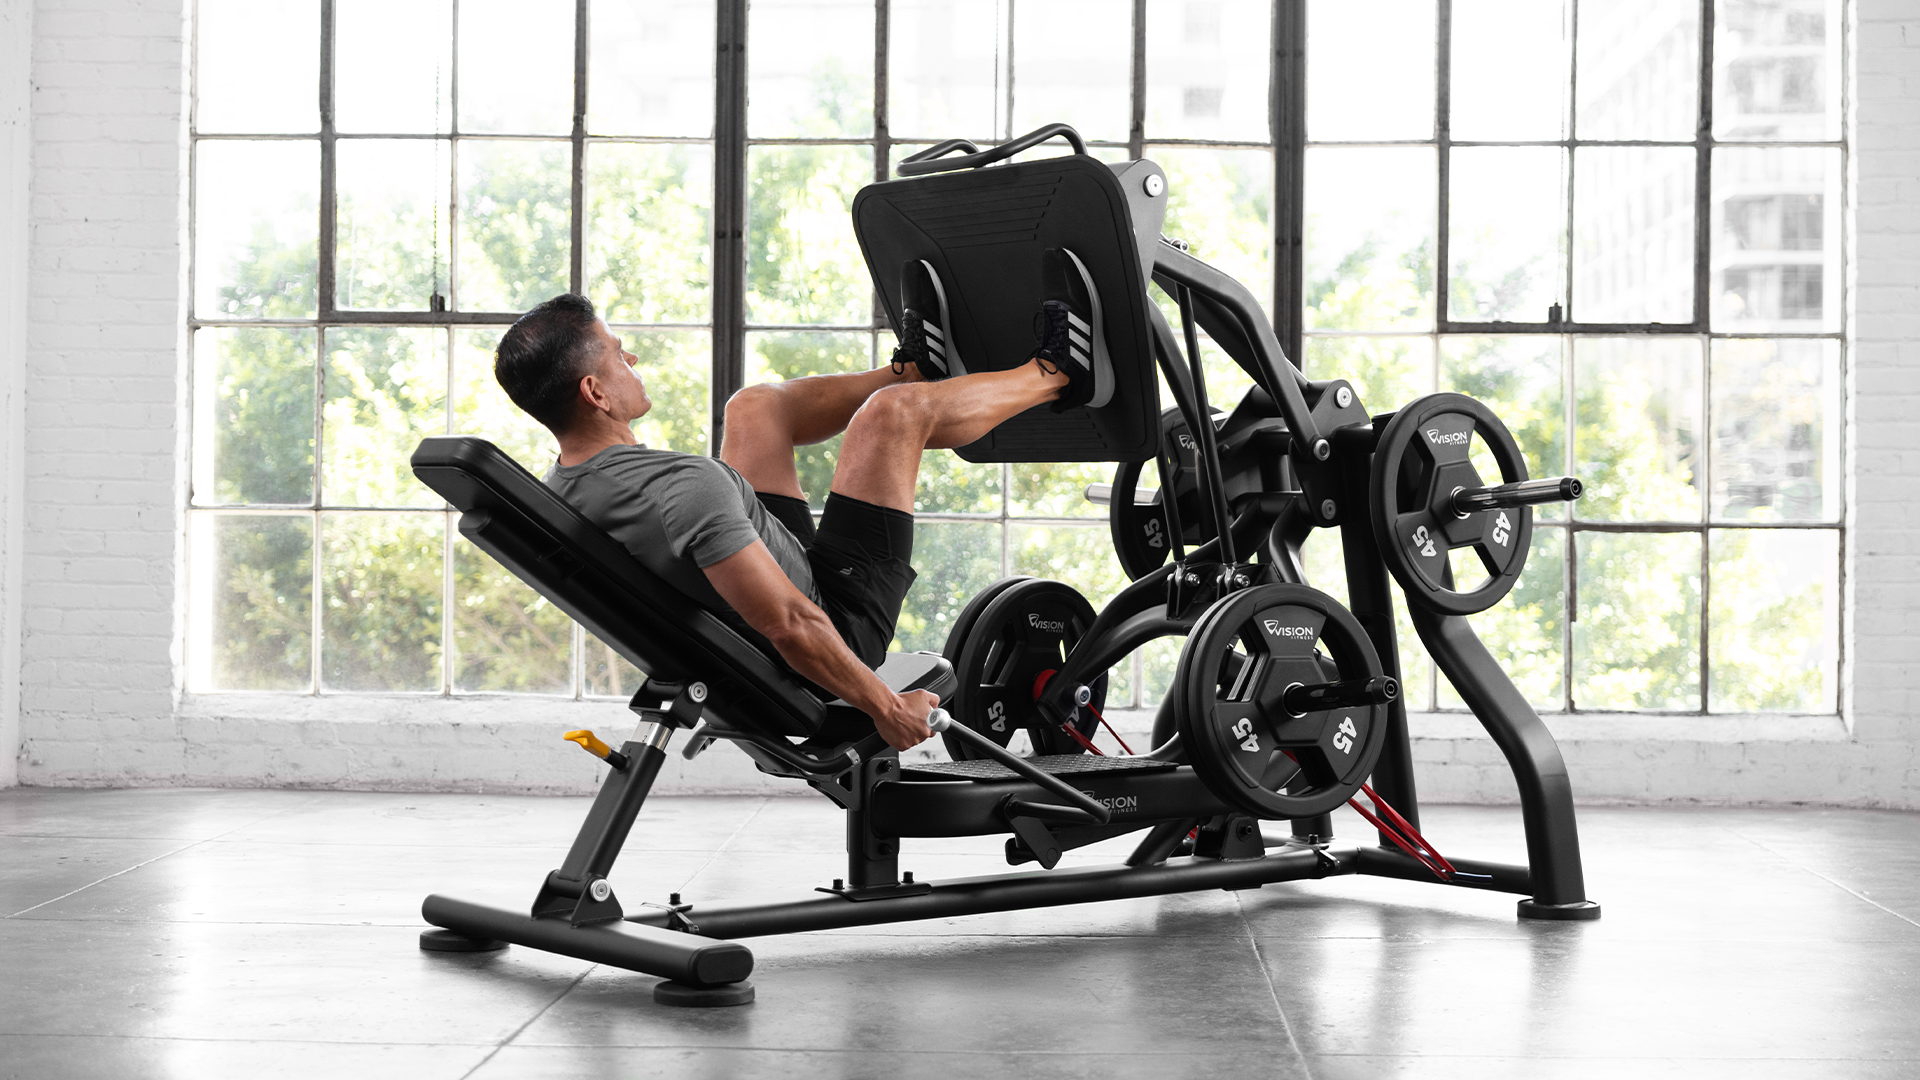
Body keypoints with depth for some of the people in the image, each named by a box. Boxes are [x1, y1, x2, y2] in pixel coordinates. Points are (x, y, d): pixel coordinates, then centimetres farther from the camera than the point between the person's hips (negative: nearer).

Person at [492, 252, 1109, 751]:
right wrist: (885, 708, -23)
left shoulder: (558, 498, -7)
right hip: (835, 627, -8)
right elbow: (790, 627, -36)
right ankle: (1055, 375, 27)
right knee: (895, 413, -2)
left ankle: (920, 366, 43)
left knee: (755, 407, 18)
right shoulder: (684, 489, -36)